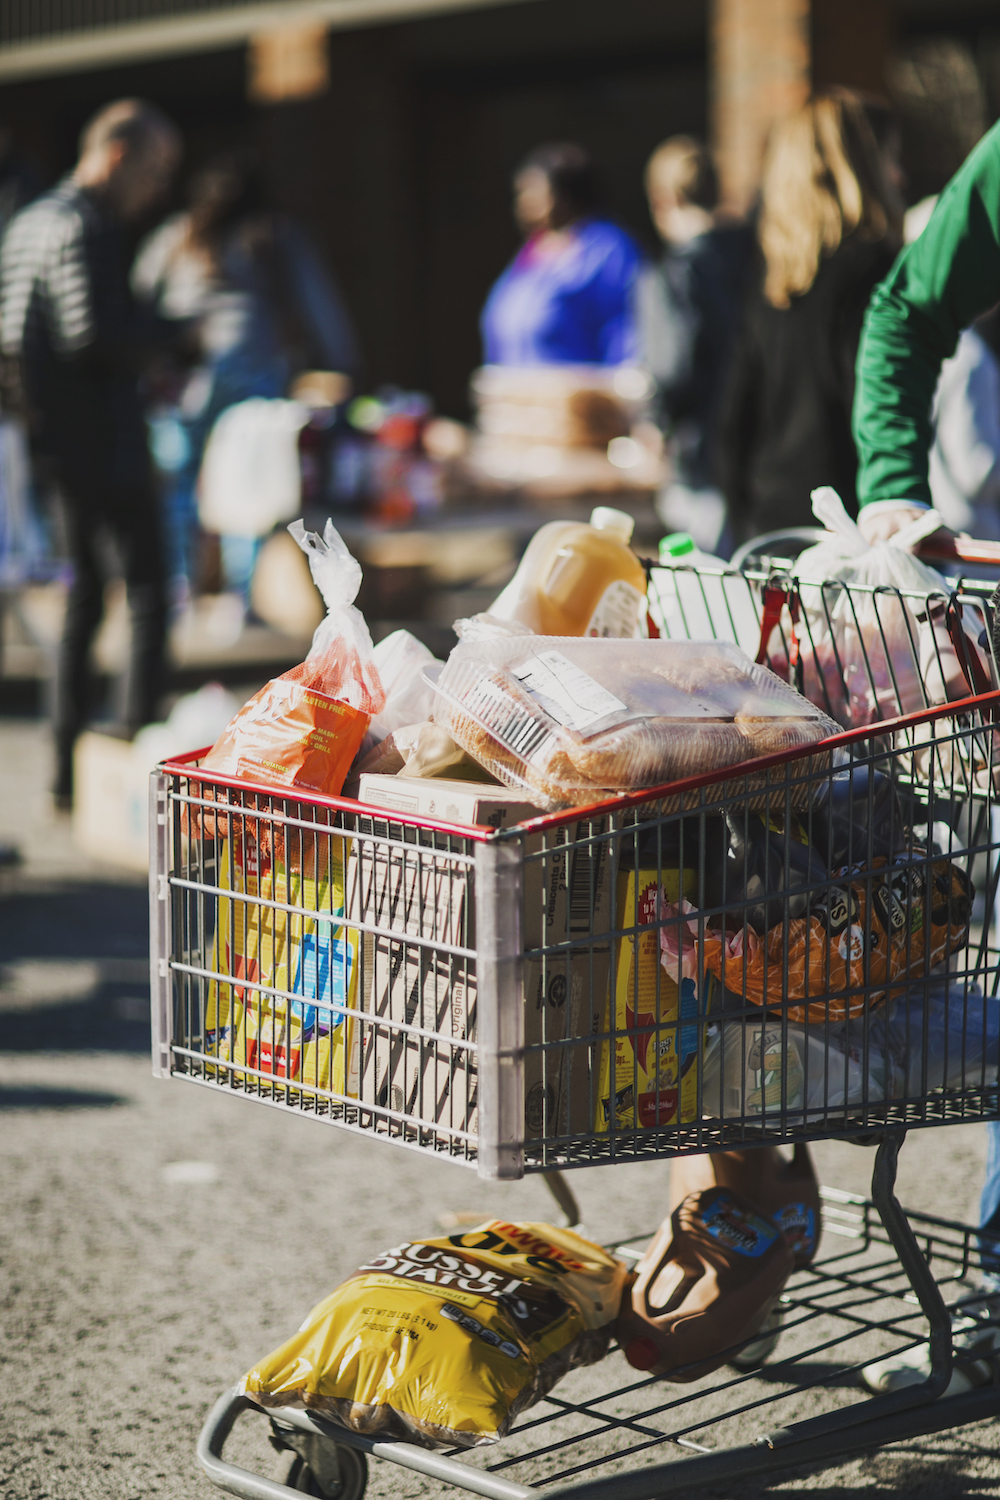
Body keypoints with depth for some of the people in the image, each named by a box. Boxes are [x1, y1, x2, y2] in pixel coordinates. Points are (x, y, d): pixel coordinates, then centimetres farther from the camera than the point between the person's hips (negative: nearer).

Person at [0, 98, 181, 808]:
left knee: (81, 598, 13)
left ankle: (71, 769, 14)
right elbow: (94, 335, -25)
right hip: (104, 443, -9)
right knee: (148, 595, -2)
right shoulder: (88, 226, -14)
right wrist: (160, 334, -9)